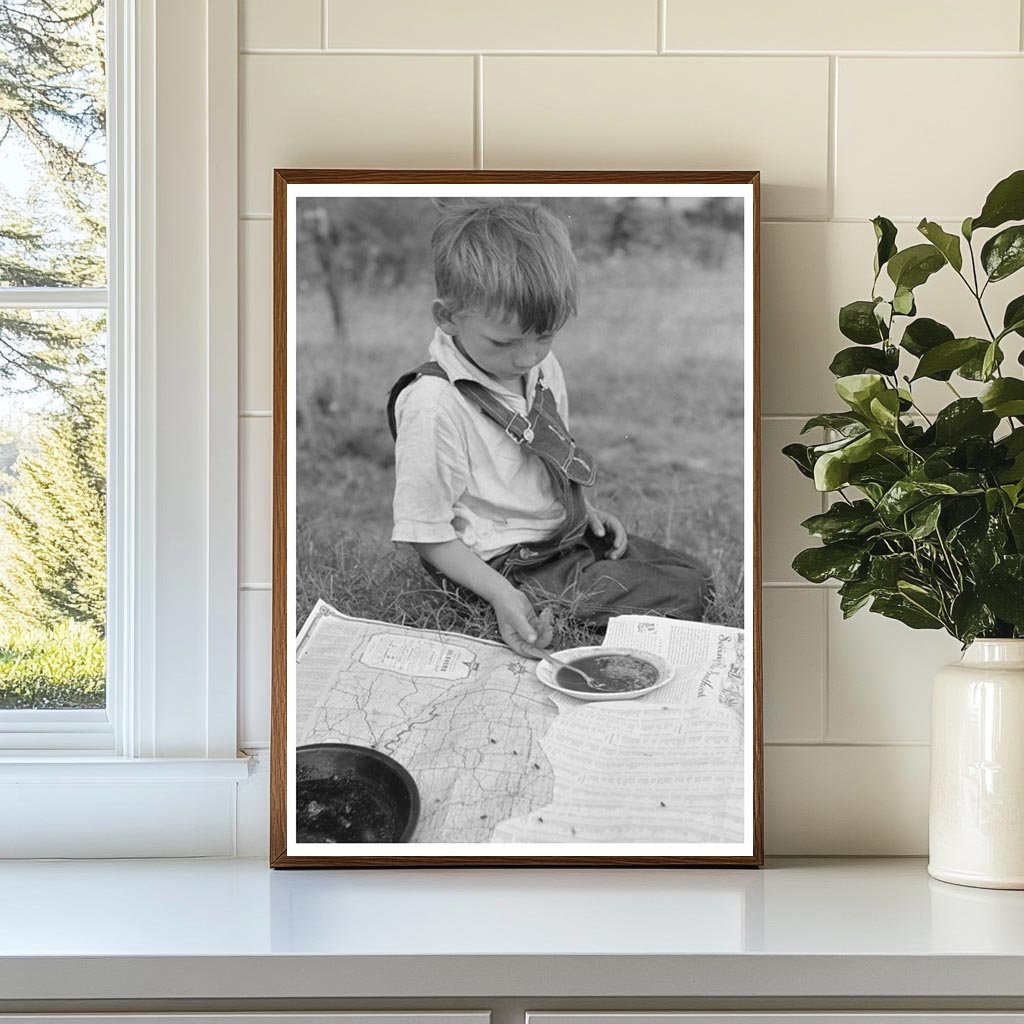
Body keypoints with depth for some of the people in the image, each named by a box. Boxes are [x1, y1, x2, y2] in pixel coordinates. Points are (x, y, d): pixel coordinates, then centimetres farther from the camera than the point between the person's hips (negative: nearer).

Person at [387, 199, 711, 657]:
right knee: (681, 600, -14)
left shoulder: (541, 367, 2)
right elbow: (428, 533, -20)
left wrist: (586, 510, 4)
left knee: (694, 578, 8)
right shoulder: (433, 407, -25)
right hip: (512, 565, -8)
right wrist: (501, 596, -28)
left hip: (567, 534, 8)